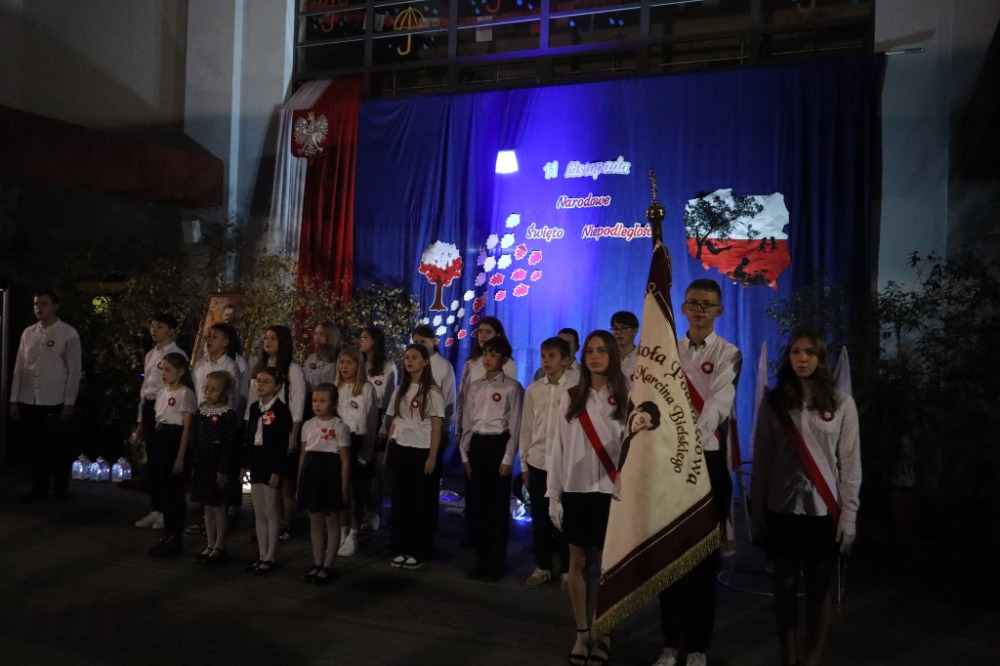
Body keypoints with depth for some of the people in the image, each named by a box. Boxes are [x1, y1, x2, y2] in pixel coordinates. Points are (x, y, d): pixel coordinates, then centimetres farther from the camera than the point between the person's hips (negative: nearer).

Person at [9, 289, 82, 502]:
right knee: (36, 446, 12)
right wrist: (14, 399, 7)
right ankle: (39, 488, 25)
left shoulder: (68, 334, -4)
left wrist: (69, 403, -9)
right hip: (29, 402, 4)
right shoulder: (28, 333, 9)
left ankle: (60, 489, 20)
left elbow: (75, 370, -6)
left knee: (57, 447, 5)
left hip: (55, 402, -4)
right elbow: (19, 368, 10)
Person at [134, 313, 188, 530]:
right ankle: (155, 509, 22)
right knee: (152, 460, 12)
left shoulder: (177, 355, -9)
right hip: (149, 408, 8)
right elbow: (144, 388, 19)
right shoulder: (150, 355, 16)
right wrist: (141, 421, 20)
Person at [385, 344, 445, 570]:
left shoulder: (432, 392, -6)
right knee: (400, 498, 8)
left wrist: (432, 457, -12)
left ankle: (420, 551, 12)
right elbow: (394, 422, 13)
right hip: (400, 450, 5)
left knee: (422, 501, 3)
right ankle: (401, 548, 18)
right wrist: (389, 449, 7)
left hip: (422, 451, -5)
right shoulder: (399, 390, 10)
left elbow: (437, 428, -8)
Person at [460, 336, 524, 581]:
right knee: (479, 502, 9)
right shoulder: (475, 387, 11)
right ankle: (482, 559, 19)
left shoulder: (512, 387, -4)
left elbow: (515, 424, -7)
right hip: (477, 444, 5)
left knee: (499, 504, 2)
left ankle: (497, 562, 13)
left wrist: (508, 458, -11)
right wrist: (465, 453, 9)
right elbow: (467, 422, 13)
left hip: (498, 443, -5)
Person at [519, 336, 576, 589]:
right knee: (540, 518, 10)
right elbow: (526, 427, 10)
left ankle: (567, 569, 21)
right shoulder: (533, 389, 7)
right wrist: (523, 463, 10)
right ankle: (542, 566, 25)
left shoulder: (577, 386, -7)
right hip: (537, 461, 4)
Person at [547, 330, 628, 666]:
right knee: (578, 562, 7)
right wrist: (553, 494, 3)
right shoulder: (570, 398, 4)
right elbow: (559, 447, 5)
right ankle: (582, 633, 19)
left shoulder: (625, 398, -1)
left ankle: (603, 633, 19)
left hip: (611, 491, -2)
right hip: (576, 489, 2)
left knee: (606, 563, 4)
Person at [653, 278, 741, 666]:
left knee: (704, 554, 5)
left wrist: (697, 432, -40)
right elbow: (655, 393, -3)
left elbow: (720, 401, -20)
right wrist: (647, 413, -27)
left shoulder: (728, 355, -2)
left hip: (709, 459, -3)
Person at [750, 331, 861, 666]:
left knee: (818, 589, 7)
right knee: (785, 586, 9)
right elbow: (762, 461, 3)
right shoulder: (773, 402, 2)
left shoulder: (842, 403, -1)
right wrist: (756, 512, 2)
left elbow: (850, 463, -1)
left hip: (824, 511, -1)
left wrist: (848, 515, -5)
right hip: (782, 510, 1)